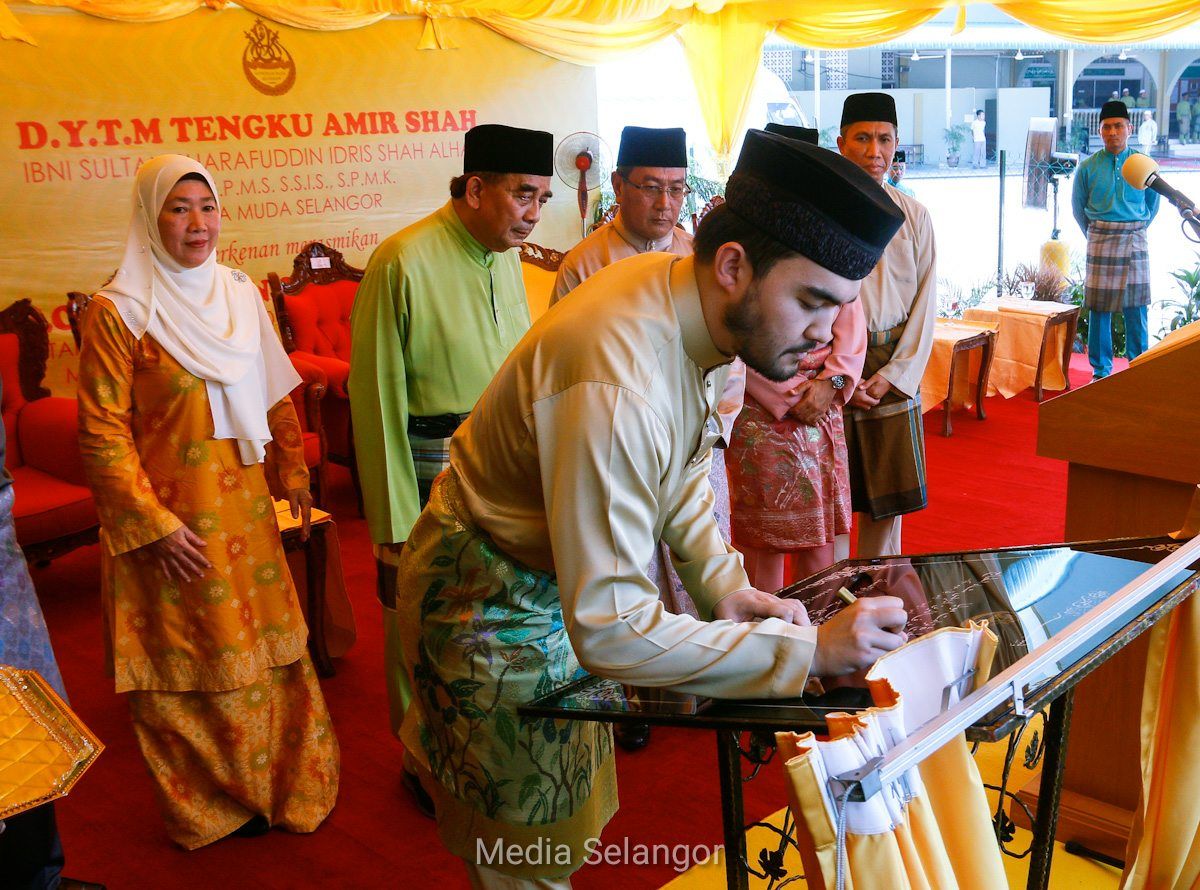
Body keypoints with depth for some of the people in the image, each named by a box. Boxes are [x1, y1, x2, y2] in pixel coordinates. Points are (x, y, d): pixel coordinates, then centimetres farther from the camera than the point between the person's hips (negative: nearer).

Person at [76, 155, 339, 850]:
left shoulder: (243, 293, 5)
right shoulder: (118, 312, -12)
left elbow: (275, 395, 14)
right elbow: (102, 434, -13)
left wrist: (294, 471, 13)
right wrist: (154, 525, -15)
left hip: (246, 506, 5)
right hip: (169, 516, -5)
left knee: (266, 646, 13)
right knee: (188, 662, 7)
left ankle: (283, 784, 31)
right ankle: (210, 806, 27)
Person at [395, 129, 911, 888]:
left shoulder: (701, 305, -11)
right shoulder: (616, 386, -39)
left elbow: (684, 462, 7)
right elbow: (610, 630, -38)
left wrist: (721, 580, -6)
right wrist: (807, 649, -35)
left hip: (563, 579, 8)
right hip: (492, 604, -8)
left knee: (570, 822, 23)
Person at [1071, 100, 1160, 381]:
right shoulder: (1088, 167, 0)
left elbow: (1153, 202, 16)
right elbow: (1078, 206, 12)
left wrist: (1136, 230, 15)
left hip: (1135, 241, 1)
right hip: (1100, 242, -1)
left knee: (1136, 306, 2)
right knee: (1099, 307, 0)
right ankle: (1101, 370, 11)